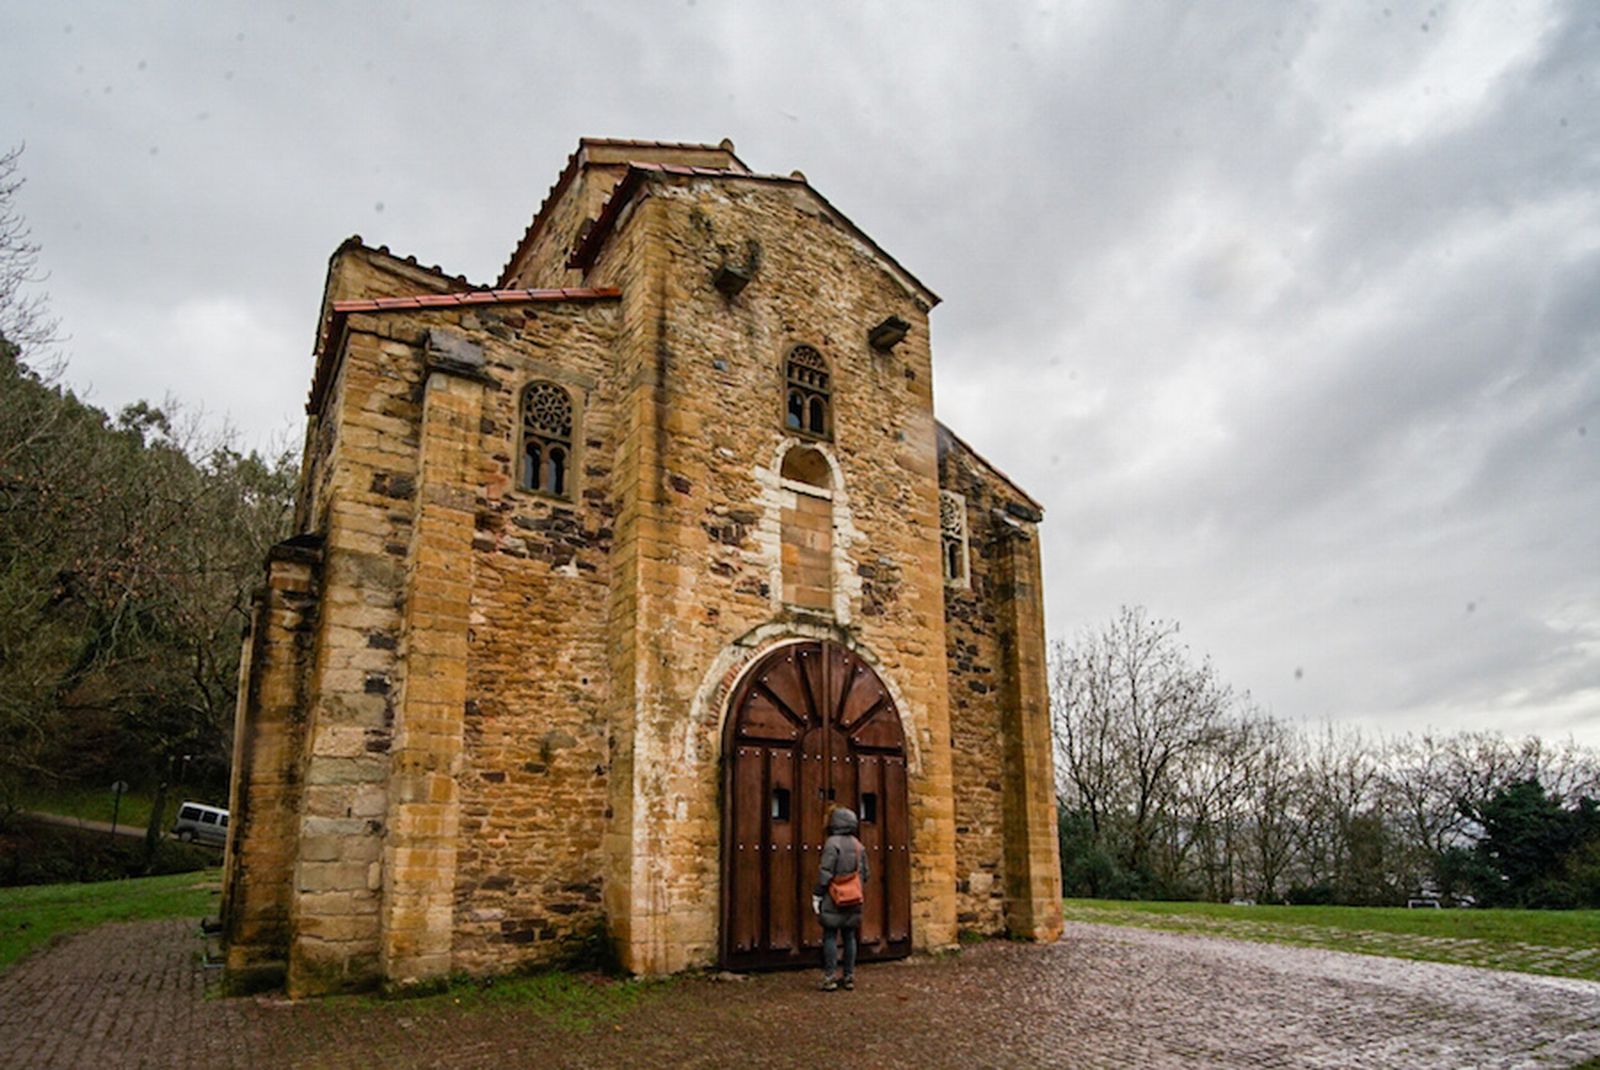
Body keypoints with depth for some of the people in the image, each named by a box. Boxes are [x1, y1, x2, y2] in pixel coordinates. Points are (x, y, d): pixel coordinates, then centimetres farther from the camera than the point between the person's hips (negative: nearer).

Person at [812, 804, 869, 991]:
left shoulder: (833, 843, -12)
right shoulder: (859, 846, 10)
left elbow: (825, 872, -15)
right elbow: (864, 874, 12)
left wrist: (817, 895, -9)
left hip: (834, 900, -6)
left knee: (830, 936, -1)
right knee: (849, 936, 11)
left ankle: (829, 978, -2)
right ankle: (849, 977, 15)